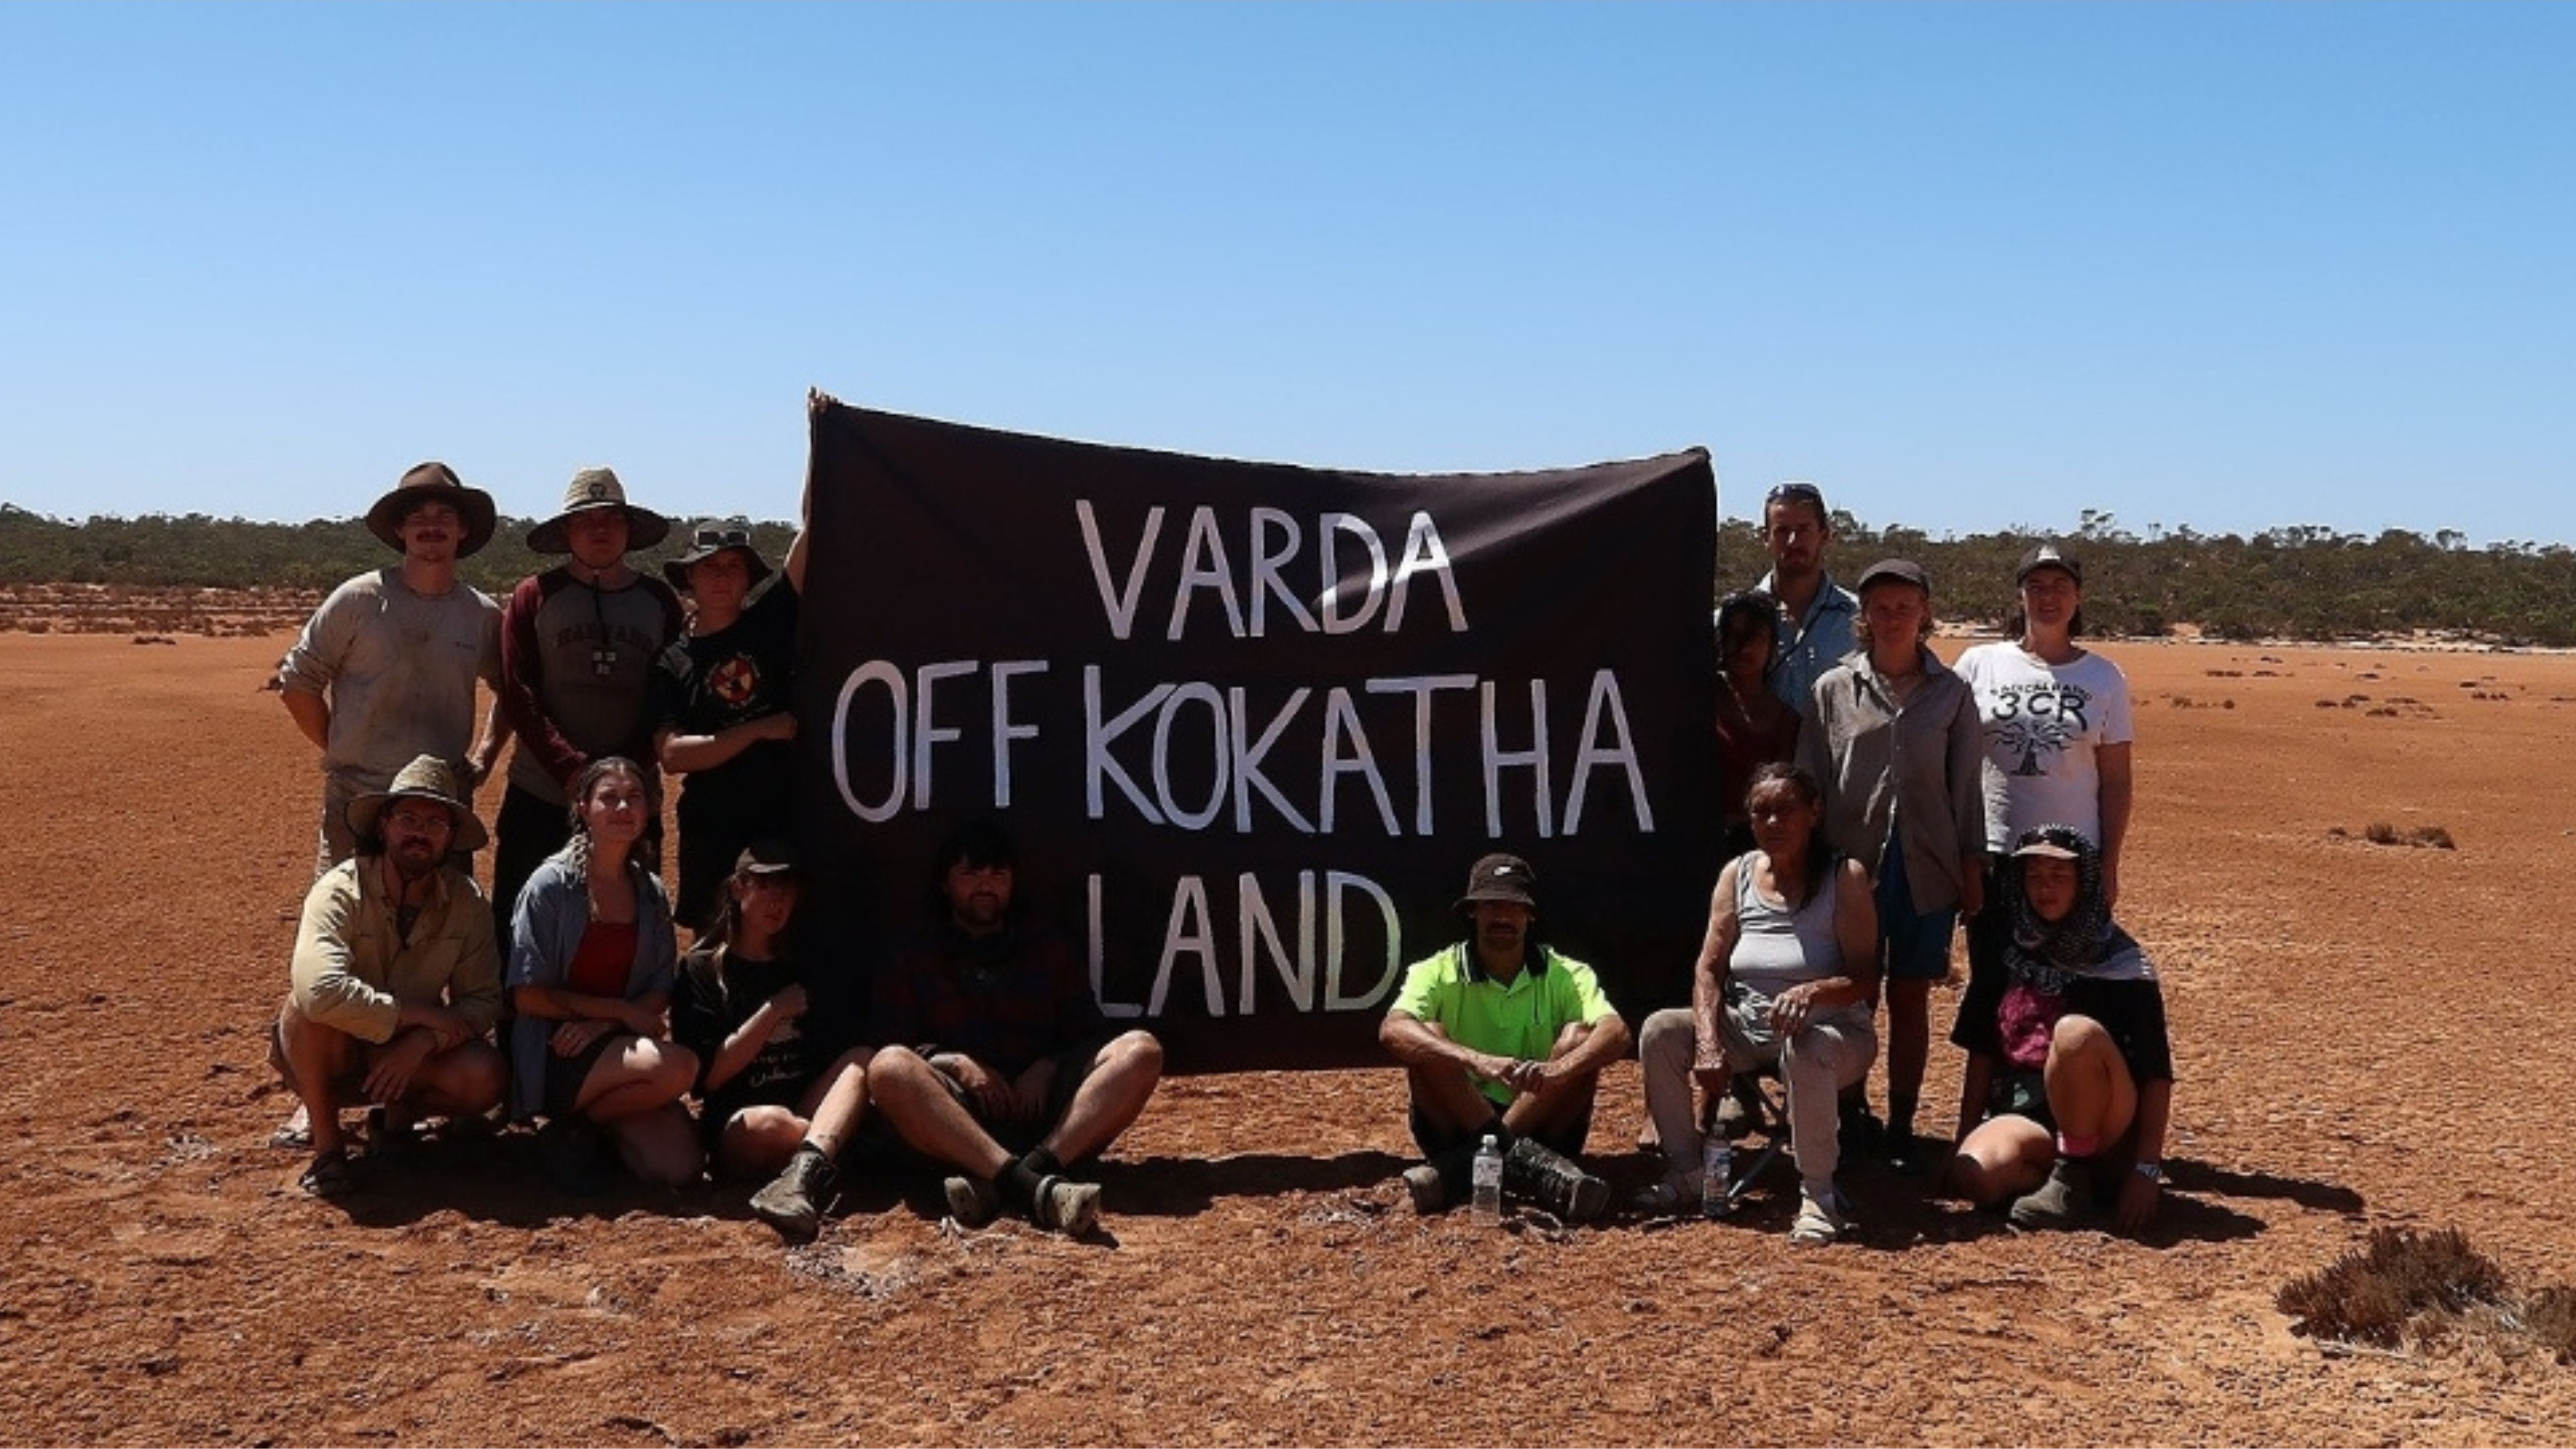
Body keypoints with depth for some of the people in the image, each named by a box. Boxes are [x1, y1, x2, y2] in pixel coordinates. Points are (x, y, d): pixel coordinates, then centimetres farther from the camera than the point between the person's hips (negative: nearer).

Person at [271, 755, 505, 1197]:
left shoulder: (468, 902, -10)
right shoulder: (340, 891, -23)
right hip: (327, 1055, -3)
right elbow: (320, 990, -39)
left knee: (484, 1079, -26)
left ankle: (399, 1112, 7)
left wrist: (424, 1040, -28)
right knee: (306, 1008, -36)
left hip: (409, 1054, 3)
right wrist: (418, 1013, -30)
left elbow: (485, 999, -9)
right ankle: (327, 1145, -14)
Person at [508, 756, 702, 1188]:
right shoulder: (552, 885, -8)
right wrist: (621, 1010, -11)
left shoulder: (651, 893, 9)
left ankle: (592, 1122, 10)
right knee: (678, 1067, -31)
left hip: (621, 1047, 5)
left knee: (680, 1167, -17)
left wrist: (602, 1025, -11)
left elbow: (660, 992, 8)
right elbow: (529, 996, -10)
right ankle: (576, 1127, -6)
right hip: (554, 1056, -5)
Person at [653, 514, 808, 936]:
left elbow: (811, 533, -7)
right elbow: (672, 754, -12)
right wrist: (760, 730, -17)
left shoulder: (771, 622, 3)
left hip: (788, 817, 1)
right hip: (714, 829, -1)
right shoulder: (673, 661, 1)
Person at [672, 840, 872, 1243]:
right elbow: (708, 1076, -5)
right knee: (770, 1124, -41)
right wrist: (774, 1012, -9)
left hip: (806, 1114, 5)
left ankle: (807, 1169, -51)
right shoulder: (702, 969, 6)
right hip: (735, 1129, -5)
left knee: (862, 1058, -28)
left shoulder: (802, 970, 21)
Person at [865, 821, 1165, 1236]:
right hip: (956, 1116, -2)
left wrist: (1048, 1068, -6)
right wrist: (955, 1063, -12)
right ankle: (1034, 1186, -48)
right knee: (889, 1068, -32)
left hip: (1047, 1111, 2)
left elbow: (1093, 1039, 15)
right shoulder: (913, 963, 20)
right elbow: (887, 1045, 5)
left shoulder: (1050, 952, 24)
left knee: (1141, 1050, -22)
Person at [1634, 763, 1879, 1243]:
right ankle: (1686, 1172, -2)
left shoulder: (1844, 878, -8)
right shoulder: (1738, 875, 3)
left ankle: (1818, 1195, -22)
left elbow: (1866, 978, -15)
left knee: (1807, 1051, -39)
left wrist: (1813, 991, -36)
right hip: (1749, 1027, 5)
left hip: (1833, 1029, -5)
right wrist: (1709, 1044, -17)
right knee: (1661, 1030, -16)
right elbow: (1709, 969, -1)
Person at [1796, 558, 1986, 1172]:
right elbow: (1809, 782, 3)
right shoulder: (1834, 689, 2)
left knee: (1911, 1000, 7)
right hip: (1853, 862, -1)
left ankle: (1901, 1126, 16)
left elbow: (1967, 784, 6)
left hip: (1926, 867, 1)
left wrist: (1973, 868, 3)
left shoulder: (1951, 693, 4)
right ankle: (1850, 1116, 16)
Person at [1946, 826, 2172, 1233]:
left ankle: (2073, 1174, -19)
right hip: (2021, 1114, 2)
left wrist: (2147, 1170, -17)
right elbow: (1982, 1051, 13)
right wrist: (1965, 1140, 6)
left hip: (2103, 1124, -2)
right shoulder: (2005, 955, 8)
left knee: (2076, 1031, -33)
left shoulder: (2120, 963, -4)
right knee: (1972, 1176, -33)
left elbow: (2157, 1076, -8)